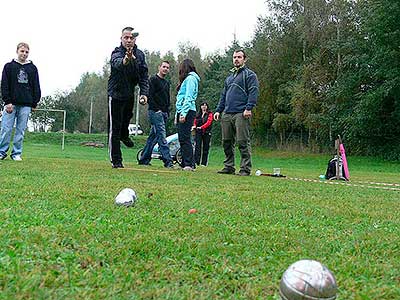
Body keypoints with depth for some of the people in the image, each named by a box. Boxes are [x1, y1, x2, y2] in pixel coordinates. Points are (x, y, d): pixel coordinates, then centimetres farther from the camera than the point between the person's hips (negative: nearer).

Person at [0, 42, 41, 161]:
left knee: (21, 130, 3)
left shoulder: (33, 68, 11)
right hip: (11, 103, -1)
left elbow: (36, 87, 11)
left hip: (26, 105, 2)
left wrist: (35, 103, 4)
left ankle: (16, 153, 9)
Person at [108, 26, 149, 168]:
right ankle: (116, 160, 1)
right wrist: (125, 60, -69)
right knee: (114, 128, -5)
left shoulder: (140, 55, -4)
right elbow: (116, 63, -46)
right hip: (116, 94, -5)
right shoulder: (116, 53, -22)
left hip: (130, 94, 6)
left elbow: (144, 76, -1)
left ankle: (124, 135, 60)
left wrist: (144, 93, -14)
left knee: (127, 119, 29)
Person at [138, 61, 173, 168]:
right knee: (162, 136, -14)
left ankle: (144, 160, 14)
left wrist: (167, 111, 12)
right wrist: (156, 109, -16)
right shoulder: (153, 80, -2)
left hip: (164, 113, 8)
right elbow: (150, 96, -11)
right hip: (155, 112, -8)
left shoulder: (167, 83, 22)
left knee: (153, 136, 9)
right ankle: (167, 161, -19)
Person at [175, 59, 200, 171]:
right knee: (182, 138, 7)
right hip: (182, 111, 10)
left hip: (187, 111, -10)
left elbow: (188, 97, -15)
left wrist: (183, 113, -21)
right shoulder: (187, 79, 23)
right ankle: (185, 164, 9)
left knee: (185, 138, -13)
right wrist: (177, 114, 16)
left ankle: (189, 164, -14)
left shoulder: (190, 78, -5)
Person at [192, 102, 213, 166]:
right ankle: (196, 162, -14)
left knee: (205, 148, 1)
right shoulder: (198, 114, 17)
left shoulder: (210, 114, 4)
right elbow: (195, 122, 16)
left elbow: (208, 122, -10)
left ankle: (204, 163, 5)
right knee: (197, 146, -9)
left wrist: (201, 127, -22)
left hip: (206, 132, -2)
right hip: (198, 132, 2)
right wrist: (194, 126, -8)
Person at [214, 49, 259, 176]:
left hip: (241, 114, -7)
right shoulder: (229, 77, 26)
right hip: (227, 114, 7)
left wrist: (248, 108, -20)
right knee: (227, 142, 7)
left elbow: (253, 93, -8)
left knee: (243, 142, -8)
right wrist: (218, 110, 15)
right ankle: (229, 166, 15)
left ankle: (245, 169, -5)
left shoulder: (249, 74, 4)